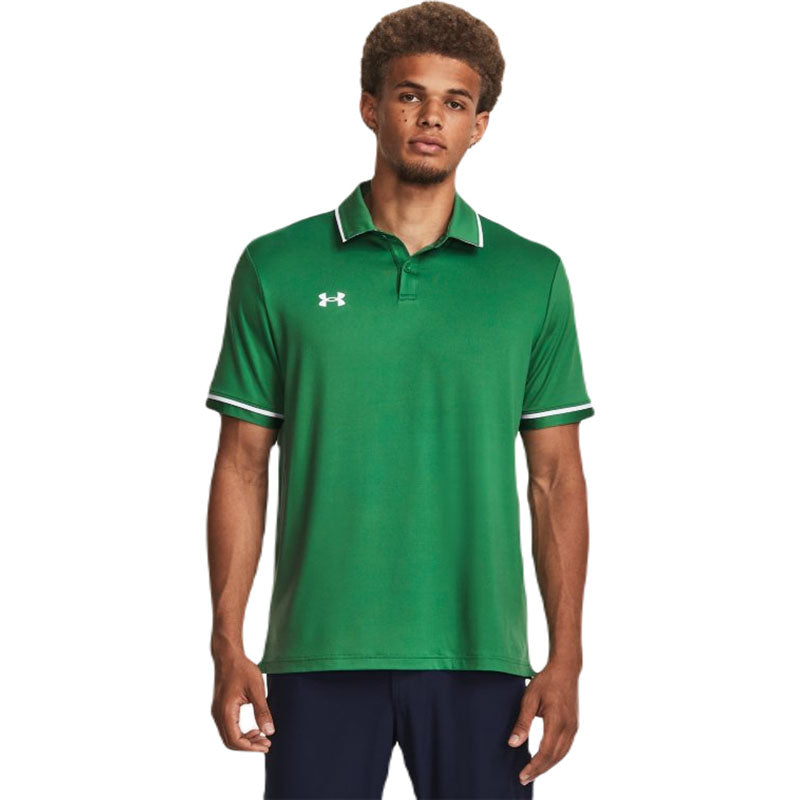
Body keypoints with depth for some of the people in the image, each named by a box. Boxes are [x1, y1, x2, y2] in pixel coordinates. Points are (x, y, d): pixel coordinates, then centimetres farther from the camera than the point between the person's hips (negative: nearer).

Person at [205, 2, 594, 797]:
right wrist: (227, 646, -3)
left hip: (479, 654, 1)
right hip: (321, 653, 0)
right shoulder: (277, 269, 3)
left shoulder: (534, 277, 5)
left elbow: (555, 477, 5)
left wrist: (566, 657, -2)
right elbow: (242, 466, 4)